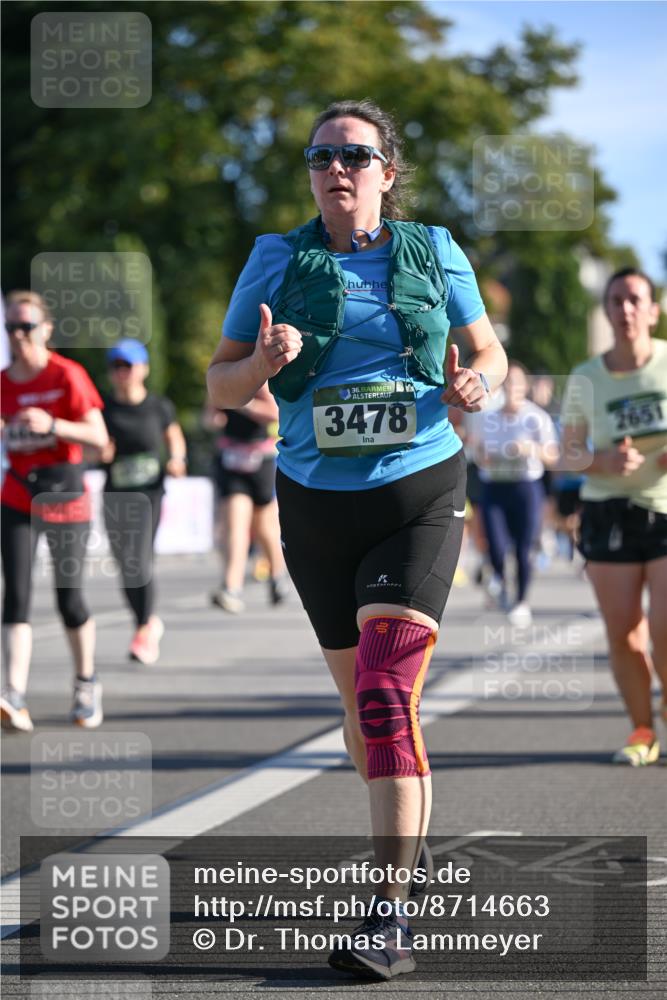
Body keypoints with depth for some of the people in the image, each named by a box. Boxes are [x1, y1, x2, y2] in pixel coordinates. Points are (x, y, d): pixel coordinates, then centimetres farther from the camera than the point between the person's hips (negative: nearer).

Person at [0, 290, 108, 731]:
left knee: (69, 598, 2)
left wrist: (51, 425, -25)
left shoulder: (68, 375, -8)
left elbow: (98, 436, -14)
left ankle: (87, 685, 25)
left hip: (65, 495, -3)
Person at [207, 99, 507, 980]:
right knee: (361, 696, 14)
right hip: (318, 503, 3)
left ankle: (390, 914, -21)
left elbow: (487, 352, 13)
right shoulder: (278, 262, 1)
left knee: (386, 691, -18)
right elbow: (221, 386, 3)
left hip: (420, 496, -2)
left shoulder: (433, 252, 1)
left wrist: (473, 384, -10)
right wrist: (263, 363, -19)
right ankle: (409, 838, 40)